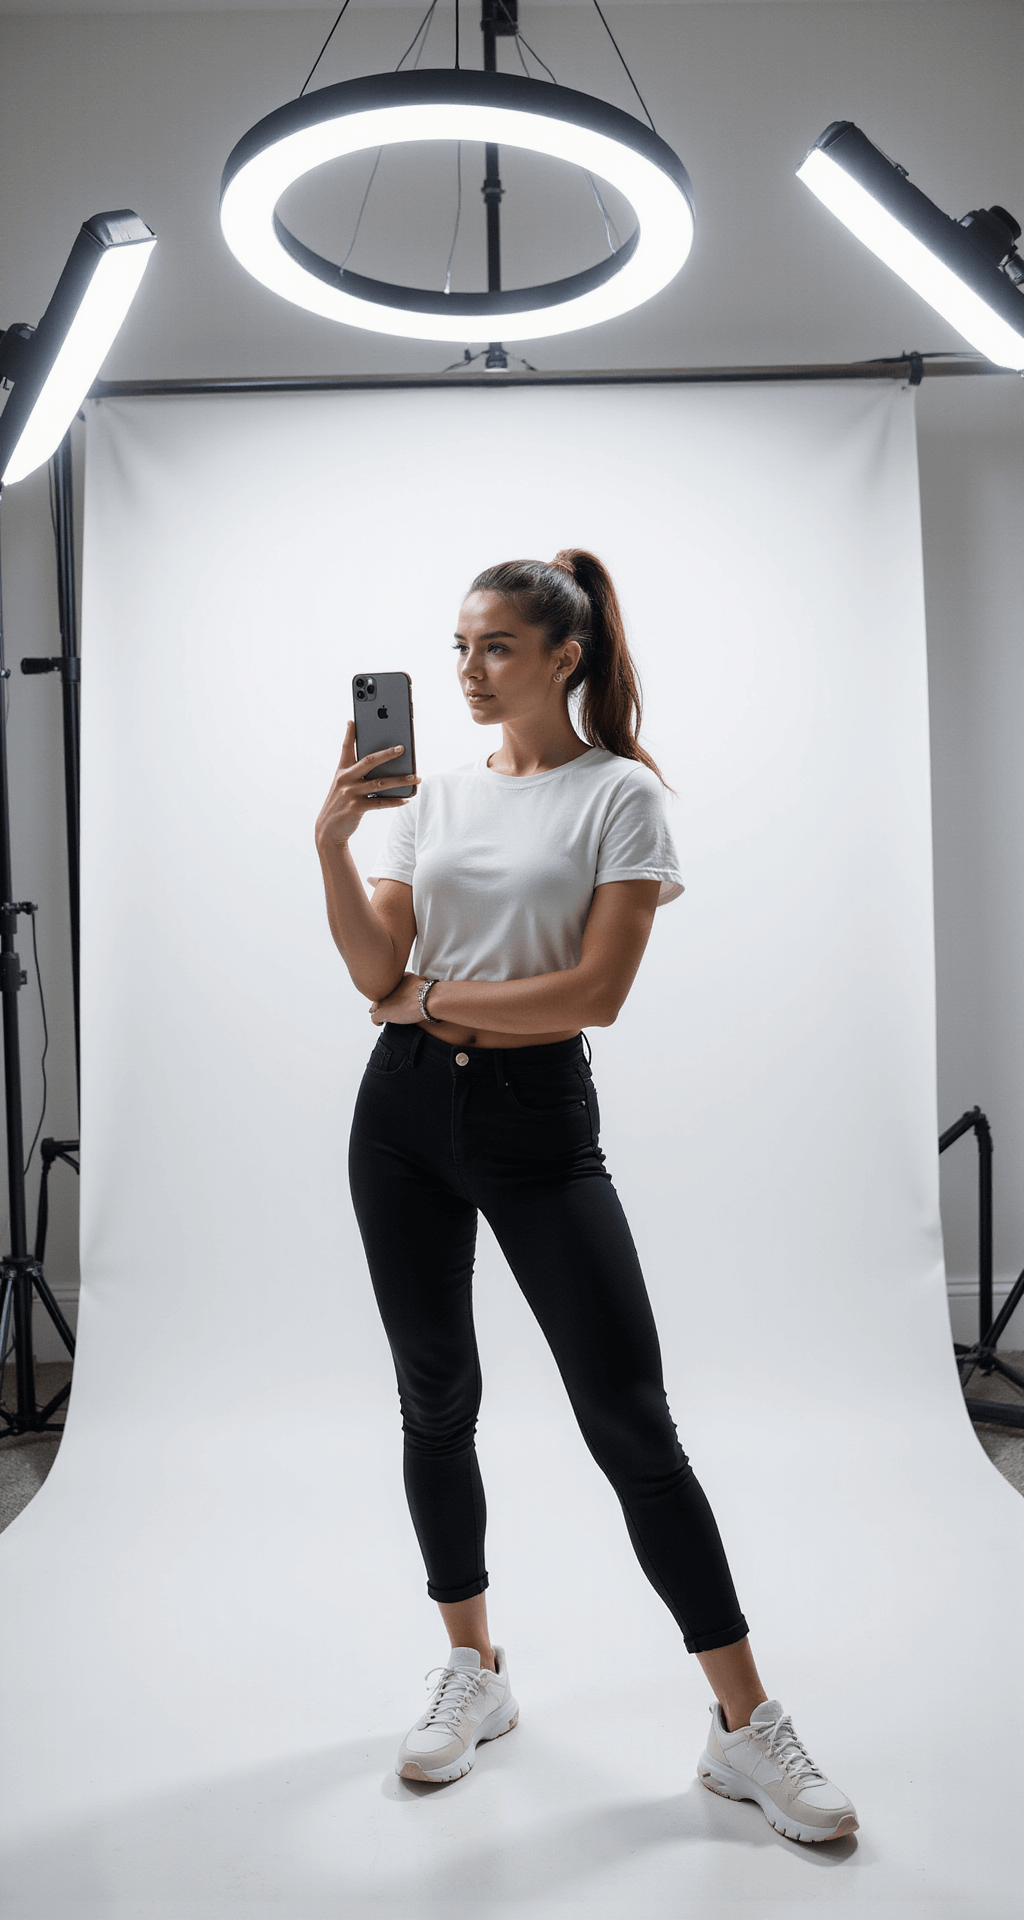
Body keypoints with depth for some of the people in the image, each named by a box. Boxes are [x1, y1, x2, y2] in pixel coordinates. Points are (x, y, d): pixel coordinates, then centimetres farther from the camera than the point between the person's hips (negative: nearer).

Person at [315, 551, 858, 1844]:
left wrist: (434, 997, -8)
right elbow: (377, 971, 1)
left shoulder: (619, 793, -3)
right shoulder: (436, 794, 10)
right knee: (436, 1397, 12)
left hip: (537, 1117, -5)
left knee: (631, 1420, -5)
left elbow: (597, 990, -14)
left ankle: (746, 1728, 9)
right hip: (407, 1109, 5)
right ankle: (474, 1673, 31)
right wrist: (332, 843, -13)